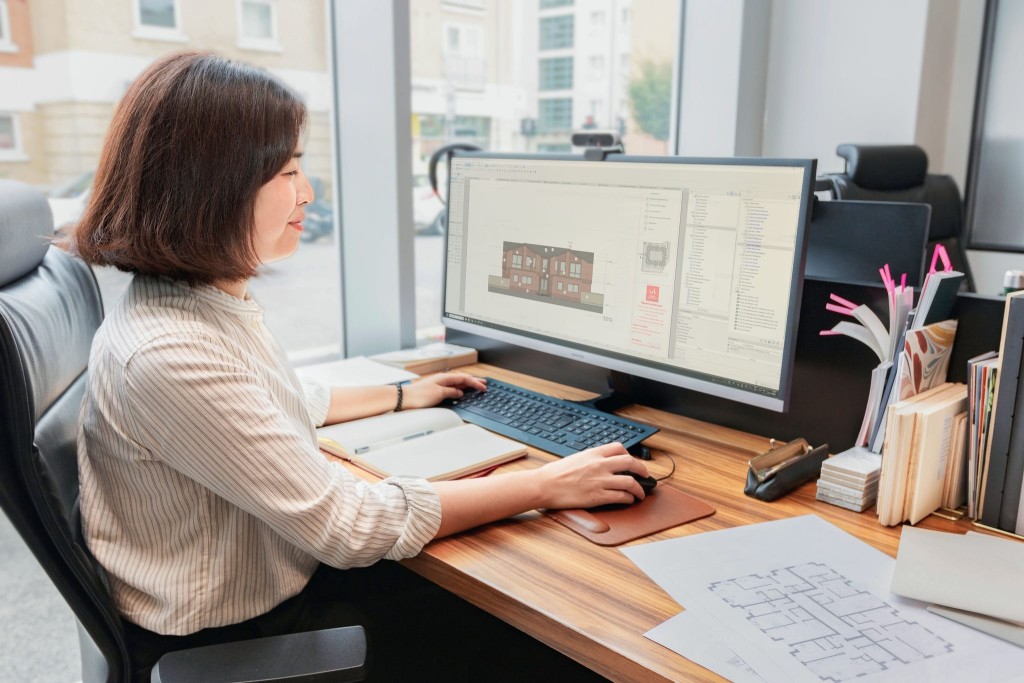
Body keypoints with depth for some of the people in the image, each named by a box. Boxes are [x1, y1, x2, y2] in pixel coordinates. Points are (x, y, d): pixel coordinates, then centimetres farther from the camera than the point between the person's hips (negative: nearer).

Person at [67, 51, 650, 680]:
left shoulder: (213, 300, -2)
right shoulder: (168, 355, -33)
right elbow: (346, 526, -30)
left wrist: (402, 397, 23)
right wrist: (546, 486, -25)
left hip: (276, 577, 8)